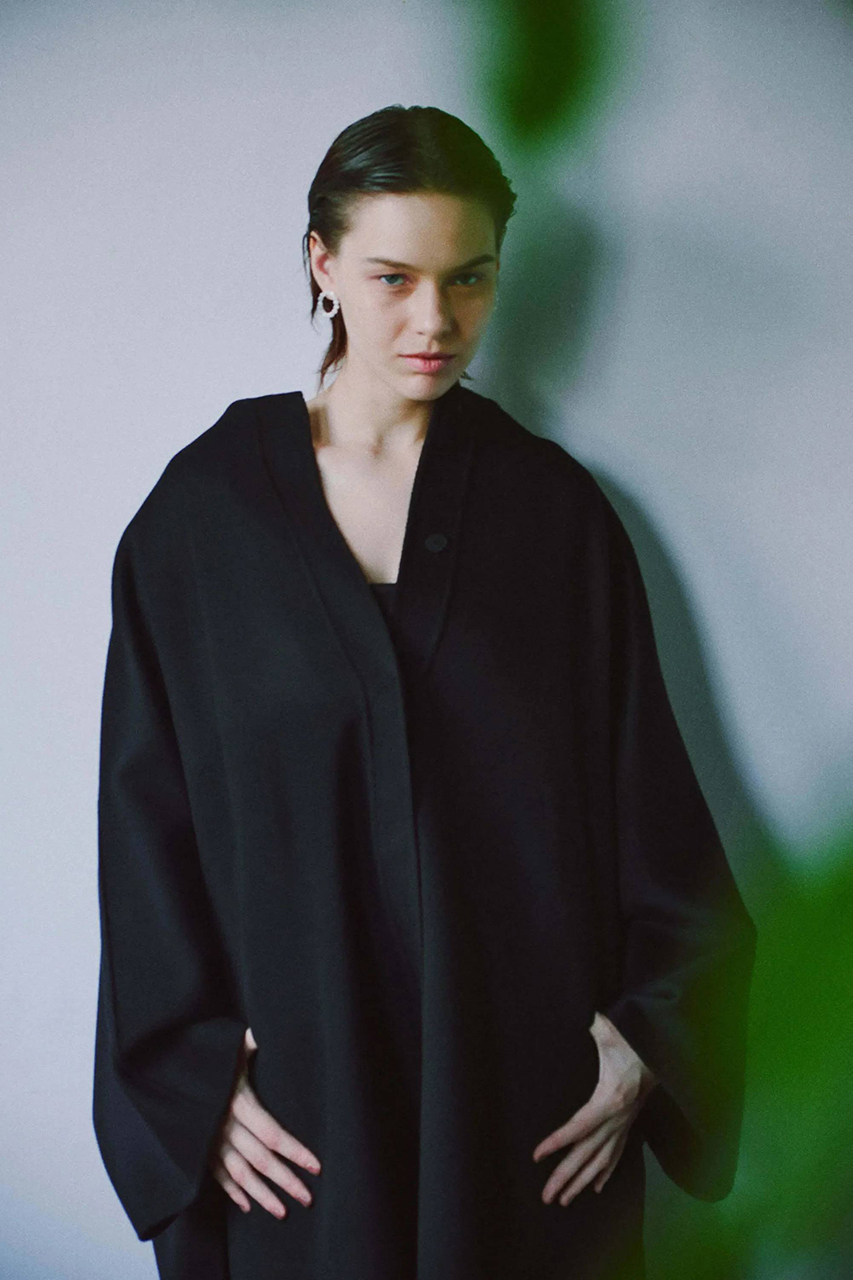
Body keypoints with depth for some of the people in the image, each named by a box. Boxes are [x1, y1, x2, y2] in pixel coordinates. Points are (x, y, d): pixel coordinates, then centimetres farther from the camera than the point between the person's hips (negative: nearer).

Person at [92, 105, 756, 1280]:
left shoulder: (554, 508, 0)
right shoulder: (203, 509, -3)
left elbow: (648, 798, 2)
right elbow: (149, 812, -1)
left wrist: (649, 1034, -5)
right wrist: (190, 1070, -6)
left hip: (529, 1062, 1)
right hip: (296, 1068, -1)